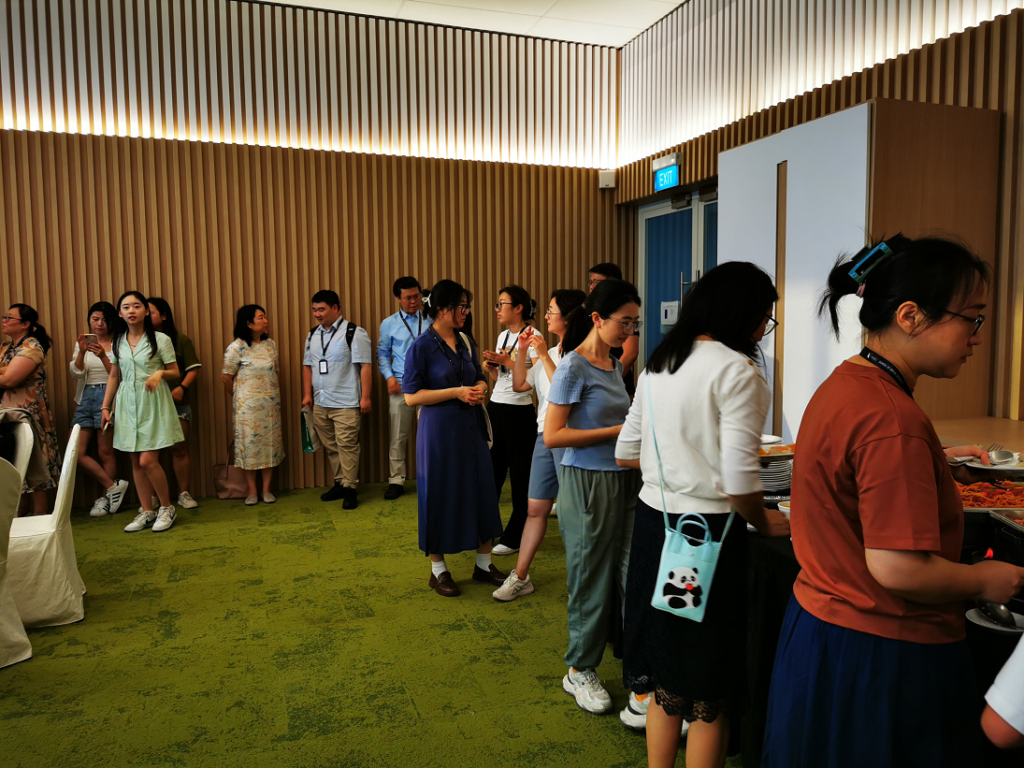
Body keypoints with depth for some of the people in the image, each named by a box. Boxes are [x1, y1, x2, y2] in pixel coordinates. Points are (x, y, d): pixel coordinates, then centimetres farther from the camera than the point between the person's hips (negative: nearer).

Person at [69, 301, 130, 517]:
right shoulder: (83, 342, 13)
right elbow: (76, 373, 1)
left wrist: (103, 356, -20)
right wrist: (82, 351, -14)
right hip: (86, 398, 5)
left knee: (105, 452, -1)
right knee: (76, 452, -3)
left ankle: (106, 498, 11)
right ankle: (113, 486, 7)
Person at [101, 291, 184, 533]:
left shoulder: (160, 339, -4)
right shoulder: (117, 342, 9)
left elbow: (176, 373, -1)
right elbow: (114, 377, 16)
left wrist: (161, 372, -22)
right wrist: (105, 407, 13)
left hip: (153, 403, -5)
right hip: (128, 404, 5)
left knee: (148, 461, -11)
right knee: (136, 463, 7)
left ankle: (167, 508, 8)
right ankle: (147, 512, 17)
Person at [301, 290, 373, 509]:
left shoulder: (354, 333, -8)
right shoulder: (313, 335, 13)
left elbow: (365, 366, -11)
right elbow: (307, 366, 19)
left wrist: (365, 397, -14)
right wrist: (307, 394, 13)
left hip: (346, 403, -6)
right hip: (320, 403, 7)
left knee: (347, 446, -5)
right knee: (331, 446, 12)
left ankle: (350, 488, 5)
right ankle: (339, 483, 25)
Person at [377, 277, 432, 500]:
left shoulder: (431, 321, 5)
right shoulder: (389, 324, 7)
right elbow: (382, 354, 11)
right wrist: (389, 376, -3)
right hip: (401, 386, 0)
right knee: (398, 436, 5)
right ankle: (396, 480, 15)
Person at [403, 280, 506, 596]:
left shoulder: (464, 341, 9)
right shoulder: (422, 346, -10)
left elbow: (480, 379, 20)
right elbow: (411, 396, -13)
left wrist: (479, 390, -4)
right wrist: (456, 392, -17)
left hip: (471, 427, 6)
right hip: (439, 430, -6)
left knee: (481, 492, 9)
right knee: (441, 496, 4)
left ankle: (484, 564, 24)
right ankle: (438, 570, 21)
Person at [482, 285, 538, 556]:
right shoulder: (503, 336, 14)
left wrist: (505, 360, -16)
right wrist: (491, 367, 1)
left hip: (519, 411, -7)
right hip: (495, 407, 7)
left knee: (520, 475, 3)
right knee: (491, 470, 12)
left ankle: (515, 537, 15)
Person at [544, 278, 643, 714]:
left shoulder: (613, 365, 11)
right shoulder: (574, 367, -13)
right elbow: (553, 436, -18)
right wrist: (619, 431, -18)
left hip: (624, 479, 7)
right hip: (588, 482, -7)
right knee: (592, 578, 5)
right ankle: (579, 671, 24)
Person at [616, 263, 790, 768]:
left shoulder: (657, 365, 8)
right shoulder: (738, 371, -14)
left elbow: (625, 454, 12)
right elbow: (739, 482, -19)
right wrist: (765, 523, 0)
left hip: (653, 521, 7)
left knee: (667, 674, 21)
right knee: (710, 691, 11)